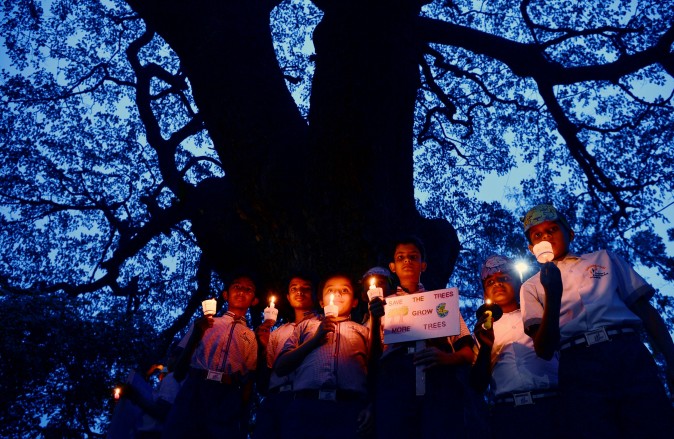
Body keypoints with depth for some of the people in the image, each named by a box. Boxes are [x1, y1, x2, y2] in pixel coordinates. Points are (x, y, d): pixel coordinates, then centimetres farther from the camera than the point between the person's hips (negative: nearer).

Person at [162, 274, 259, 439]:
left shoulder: (252, 337, 19)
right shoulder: (205, 322, 19)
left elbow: (249, 380, 11)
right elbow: (181, 361, 14)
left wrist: (242, 409, -6)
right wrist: (196, 332, 1)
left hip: (229, 397, 0)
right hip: (194, 390, 0)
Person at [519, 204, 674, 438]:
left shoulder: (604, 258, 21)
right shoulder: (532, 286, 15)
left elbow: (645, 310, 16)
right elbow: (544, 350, 3)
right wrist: (553, 294, -11)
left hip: (630, 355, 1)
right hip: (579, 368, -1)